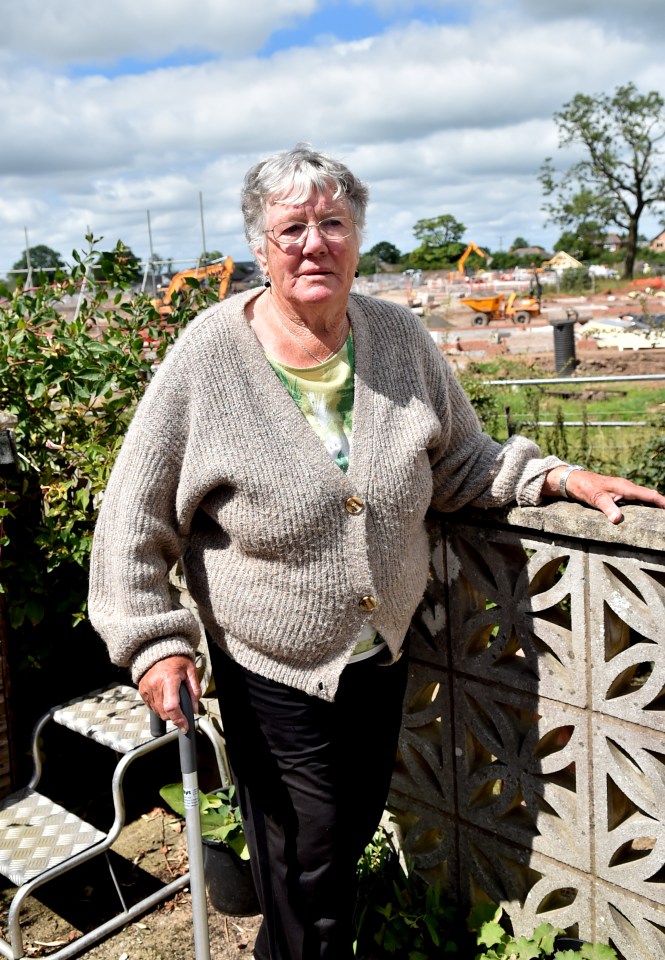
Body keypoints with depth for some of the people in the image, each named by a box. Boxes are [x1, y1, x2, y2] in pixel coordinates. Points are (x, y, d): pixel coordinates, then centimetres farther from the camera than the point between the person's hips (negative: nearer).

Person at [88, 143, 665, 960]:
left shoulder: (401, 339, -5)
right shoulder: (210, 355, -16)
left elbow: (462, 462, 7)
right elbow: (136, 514, -9)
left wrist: (560, 478, -6)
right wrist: (155, 640, -13)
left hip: (383, 656, 5)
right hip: (272, 677, -4)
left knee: (355, 831, 26)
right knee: (309, 887, 8)